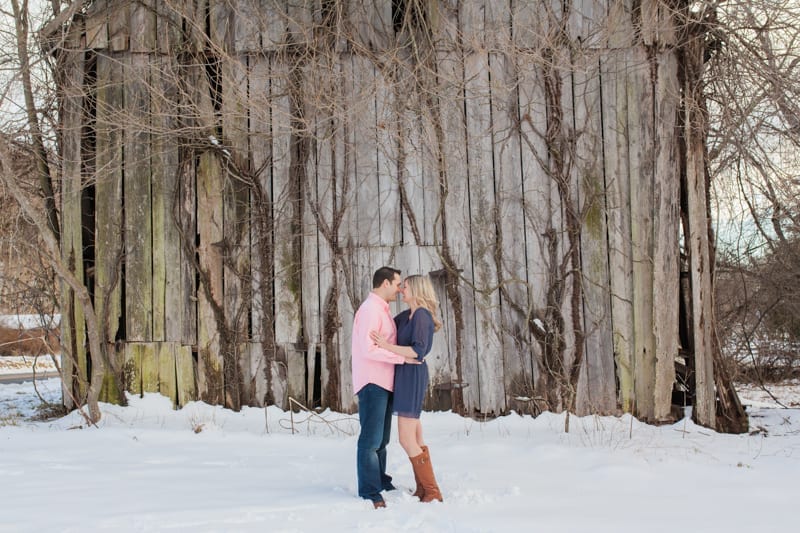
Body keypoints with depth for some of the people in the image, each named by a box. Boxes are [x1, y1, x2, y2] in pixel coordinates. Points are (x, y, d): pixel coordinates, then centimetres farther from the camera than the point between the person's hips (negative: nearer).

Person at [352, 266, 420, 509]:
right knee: (371, 439, -9)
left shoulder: (381, 310, 18)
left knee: (381, 438, 14)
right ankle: (369, 492, -8)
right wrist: (403, 357, -19)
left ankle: (381, 484, 21)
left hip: (383, 383, 10)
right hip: (372, 383, -10)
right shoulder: (370, 309, -14)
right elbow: (369, 349, -23)